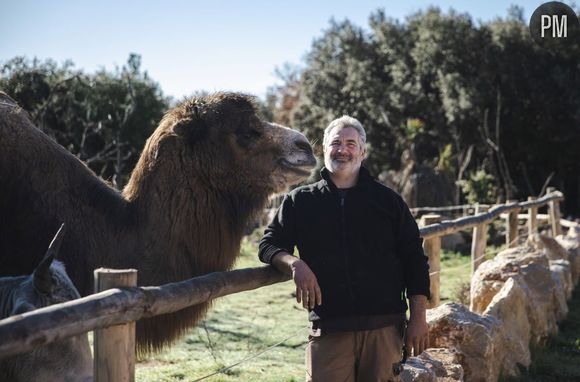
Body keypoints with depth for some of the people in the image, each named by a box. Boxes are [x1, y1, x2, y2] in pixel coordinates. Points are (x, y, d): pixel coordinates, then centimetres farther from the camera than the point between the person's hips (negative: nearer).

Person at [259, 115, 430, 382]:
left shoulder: (387, 200, 11)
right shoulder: (300, 202, 13)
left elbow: (414, 260, 10)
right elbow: (269, 244, 8)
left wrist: (418, 318, 3)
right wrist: (294, 264, -15)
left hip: (384, 327, 0)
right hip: (328, 328, 0)